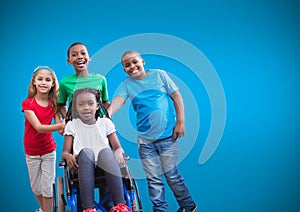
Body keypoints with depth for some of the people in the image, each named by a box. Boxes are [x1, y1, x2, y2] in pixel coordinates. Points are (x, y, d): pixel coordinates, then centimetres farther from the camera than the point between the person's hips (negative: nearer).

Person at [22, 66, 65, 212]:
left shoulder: (53, 104, -3)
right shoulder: (27, 104, -13)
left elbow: (60, 129, -10)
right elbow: (38, 127, -24)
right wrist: (60, 126, -38)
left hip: (49, 150, 1)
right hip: (32, 152, -1)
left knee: (48, 187, 2)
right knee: (36, 187, 14)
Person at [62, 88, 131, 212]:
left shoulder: (105, 122, 14)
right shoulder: (72, 125, 13)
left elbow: (118, 147, 10)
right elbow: (65, 152, 8)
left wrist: (118, 152, -16)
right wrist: (69, 157, -17)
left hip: (104, 168, 1)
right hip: (83, 168, 0)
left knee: (106, 151, -34)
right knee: (85, 152, -34)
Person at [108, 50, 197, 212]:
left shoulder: (159, 75, 1)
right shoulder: (126, 85, 4)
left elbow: (177, 97, 4)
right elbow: (118, 100, -14)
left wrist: (180, 122, -2)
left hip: (168, 135, -2)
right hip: (145, 140, 2)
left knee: (171, 174, 4)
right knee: (153, 178, 5)